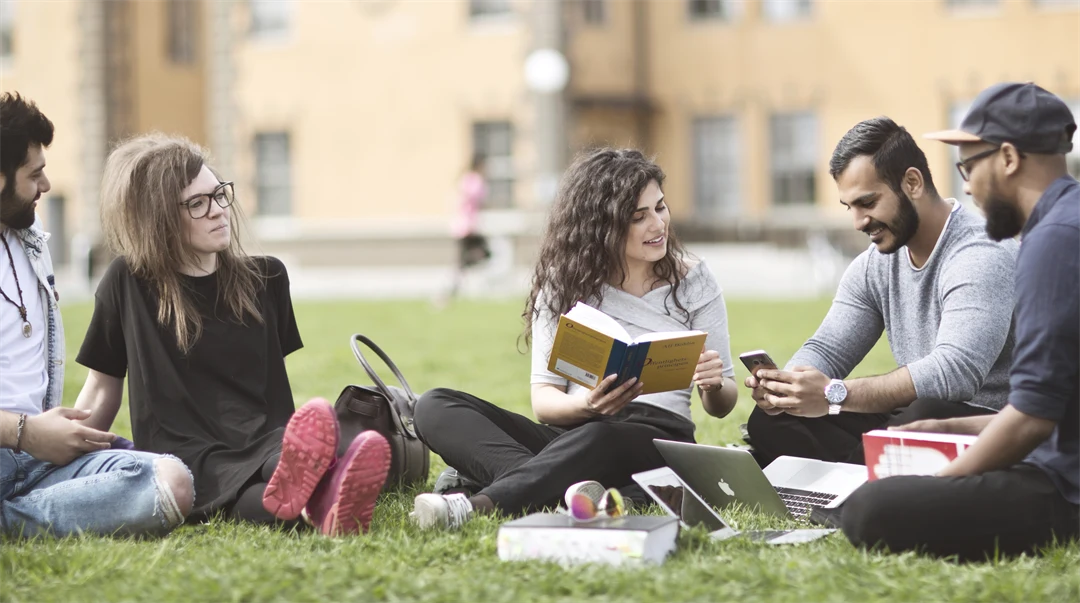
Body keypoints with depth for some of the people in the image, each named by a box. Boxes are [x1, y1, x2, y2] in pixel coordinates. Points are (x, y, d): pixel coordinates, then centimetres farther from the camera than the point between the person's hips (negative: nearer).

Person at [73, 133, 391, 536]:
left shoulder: (265, 279, 15)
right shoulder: (128, 284, 6)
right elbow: (102, 390, 12)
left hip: (263, 446, 2)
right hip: (184, 457, -2)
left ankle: (325, 501, -71)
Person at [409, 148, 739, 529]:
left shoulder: (693, 282, 7)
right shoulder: (563, 283, 9)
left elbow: (721, 407, 10)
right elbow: (544, 399, 2)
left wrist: (714, 386, -16)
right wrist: (587, 405, -22)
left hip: (657, 438, -3)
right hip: (569, 433, 3)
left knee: (600, 439, -41)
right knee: (436, 407, -21)